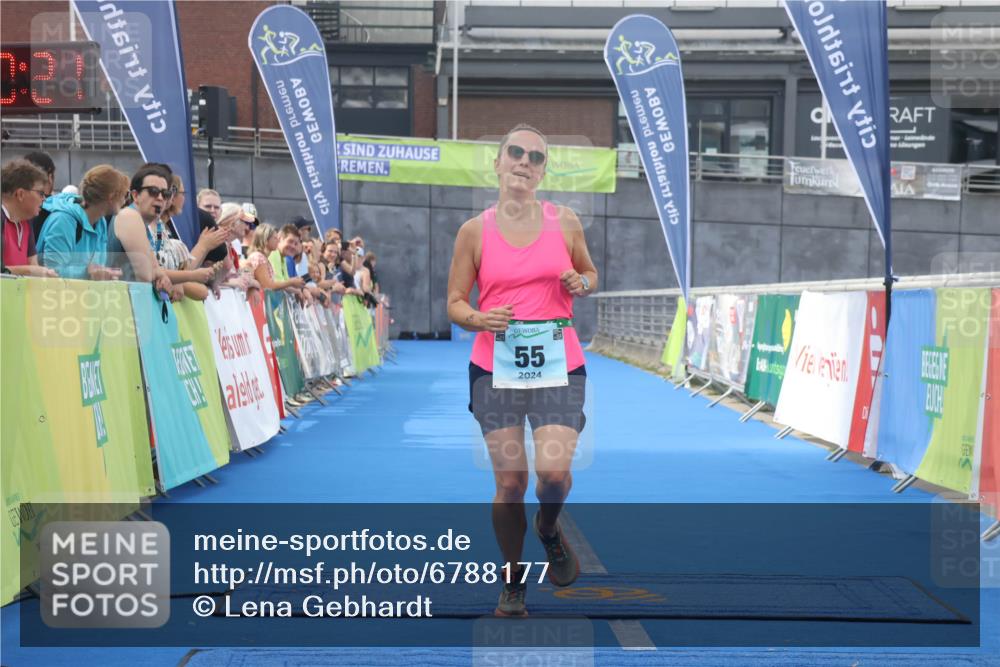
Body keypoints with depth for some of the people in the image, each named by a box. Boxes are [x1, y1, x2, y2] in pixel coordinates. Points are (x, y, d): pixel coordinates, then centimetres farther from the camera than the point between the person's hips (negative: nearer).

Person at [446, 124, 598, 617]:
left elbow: (589, 273, 20)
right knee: (509, 483, -1)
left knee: (555, 470, -14)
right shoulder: (474, 231, 1)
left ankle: (548, 529, 22)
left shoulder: (565, 222, 4)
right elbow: (455, 303, 5)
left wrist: (582, 283, -4)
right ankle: (512, 582, 19)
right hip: (495, 368, 0)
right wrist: (480, 319, -17)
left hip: (558, 366, 0)